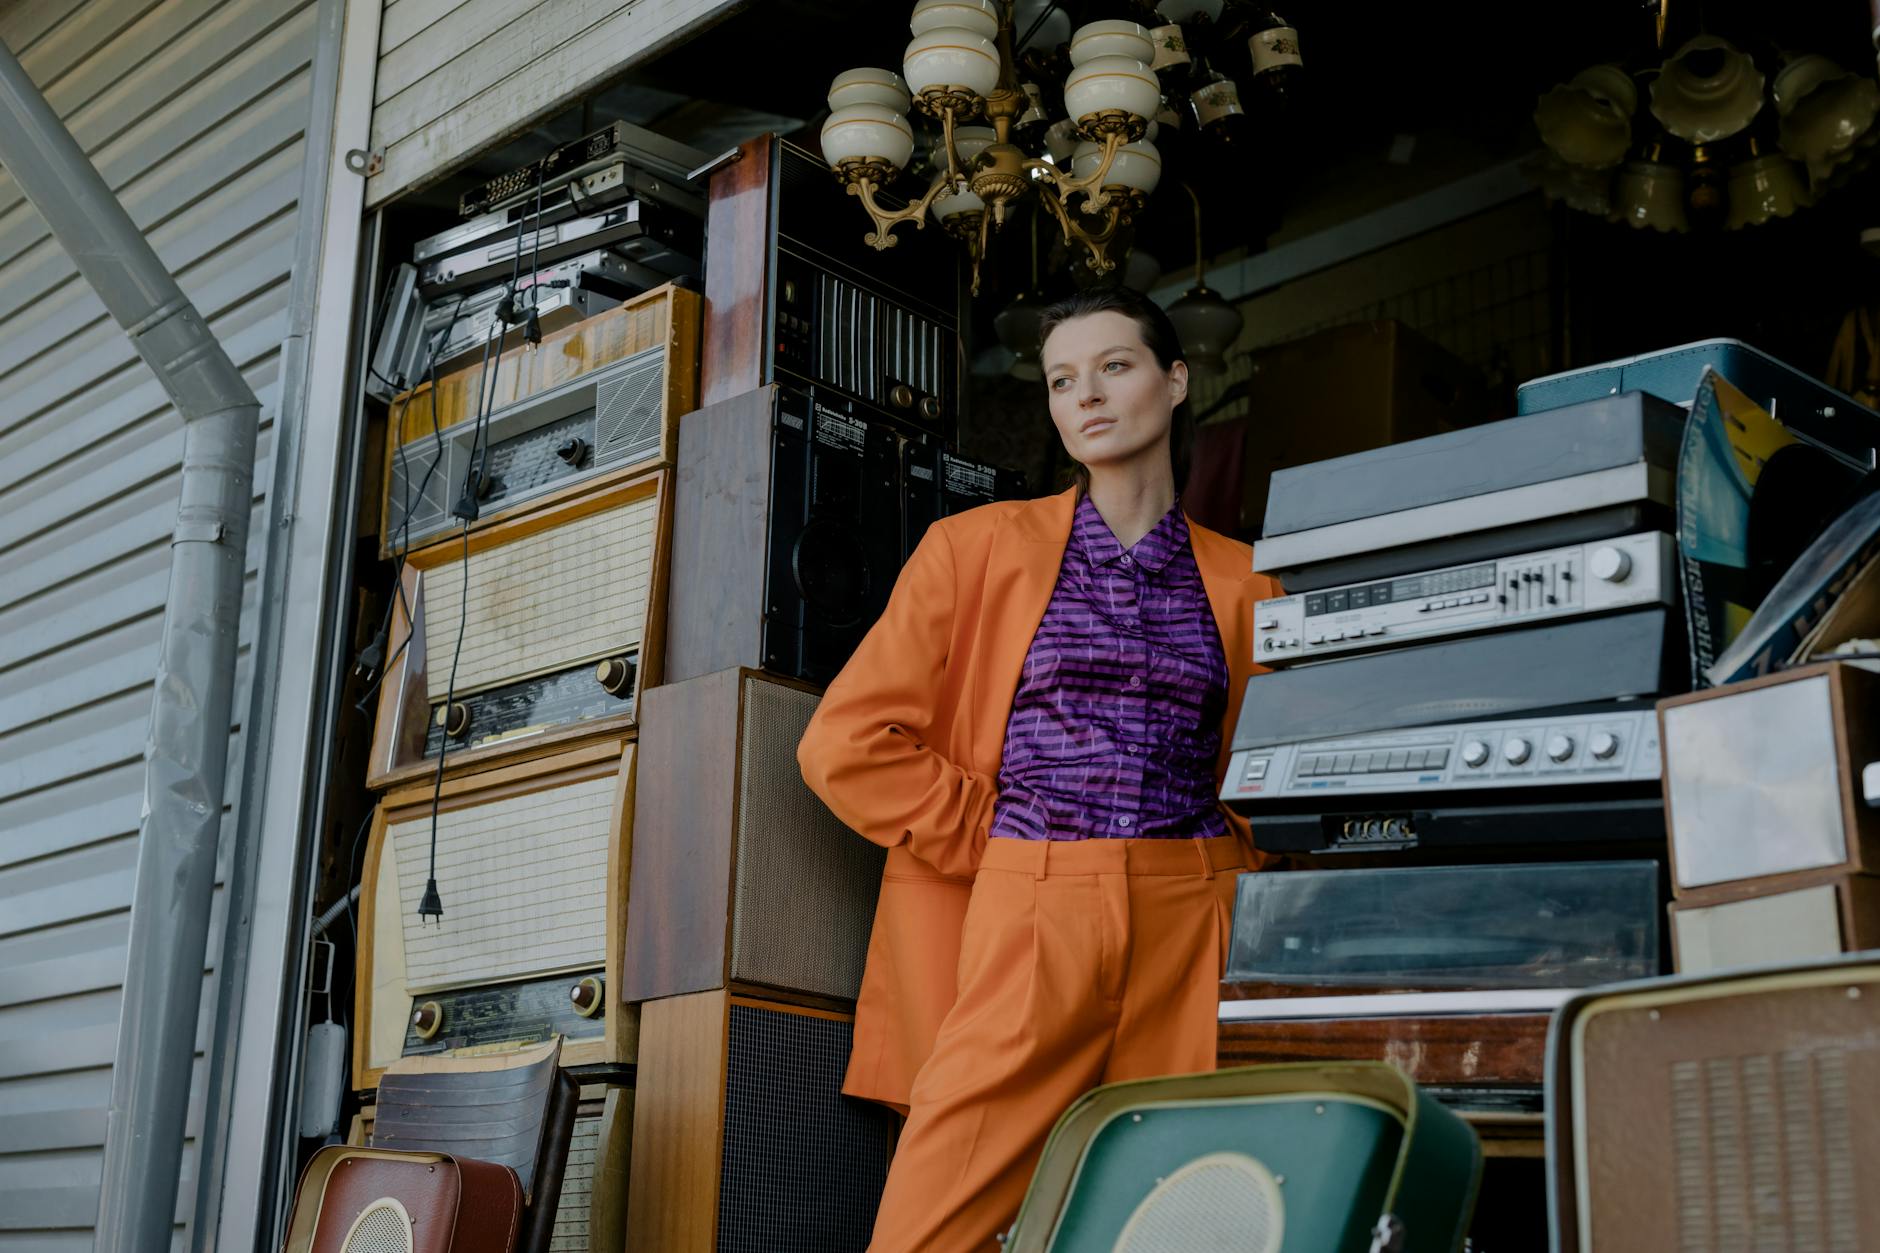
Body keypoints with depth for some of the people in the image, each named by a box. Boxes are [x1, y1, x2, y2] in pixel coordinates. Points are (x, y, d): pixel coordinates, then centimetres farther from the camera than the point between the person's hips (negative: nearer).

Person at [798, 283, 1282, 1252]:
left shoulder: (1238, 584, 15)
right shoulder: (980, 547, 11)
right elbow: (846, 744, 4)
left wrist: (1233, 866, 3)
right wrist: (1004, 846, 0)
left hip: (1192, 931, 2)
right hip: (1033, 919, -1)